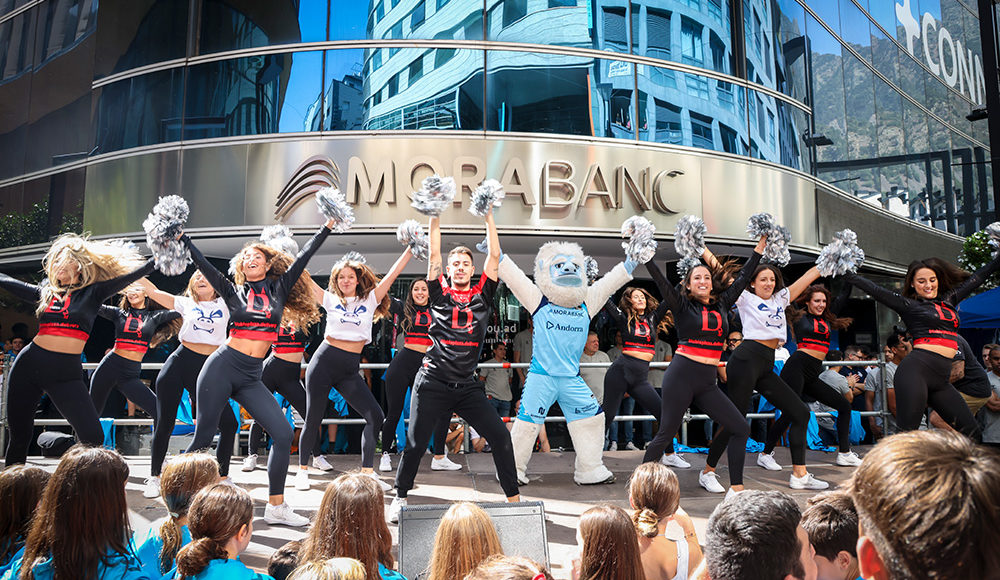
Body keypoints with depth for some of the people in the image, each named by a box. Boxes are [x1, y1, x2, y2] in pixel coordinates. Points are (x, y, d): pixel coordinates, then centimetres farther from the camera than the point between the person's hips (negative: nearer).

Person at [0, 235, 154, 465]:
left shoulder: (93, 293, 2)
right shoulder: (45, 293, 13)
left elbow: (131, 275, -7)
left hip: (67, 373, -3)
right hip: (28, 366, 4)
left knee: (93, 437, -14)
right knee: (19, 436, 11)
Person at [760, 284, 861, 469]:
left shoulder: (827, 319, 19)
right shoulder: (800, 316, 5)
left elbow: (843, 296, 26)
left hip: (813, 375, 7)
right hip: (797, 367, -7)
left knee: (844, 405, 8)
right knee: (790, 412, -14)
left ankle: (844, 454, 17)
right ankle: (765, 454, -4)